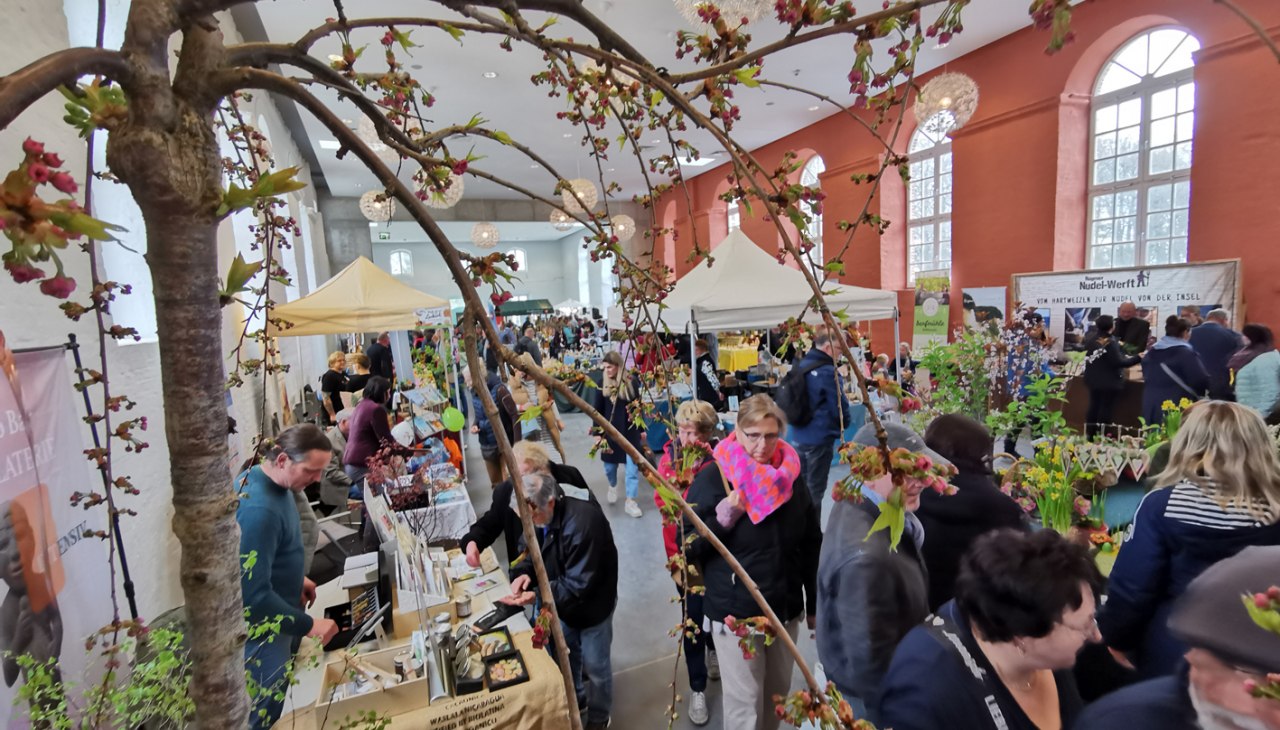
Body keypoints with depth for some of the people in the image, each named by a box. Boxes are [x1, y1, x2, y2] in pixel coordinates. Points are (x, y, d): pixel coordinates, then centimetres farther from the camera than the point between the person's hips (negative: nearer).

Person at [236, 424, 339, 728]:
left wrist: (295, 578, 13)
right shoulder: (259, 509, -35)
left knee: (283, 698, 26)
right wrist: (307, 625, -26)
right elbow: (253, 594, -33)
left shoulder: (262, 478, -4)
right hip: (262, 625, -9)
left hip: (277, 616, 9)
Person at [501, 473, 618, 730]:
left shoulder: (583, 523, -38)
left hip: (591, 605, -7)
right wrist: (523, 573, -22)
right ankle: (575, 699, 53)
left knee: (595, 665, 14)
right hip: (562, 602, 7)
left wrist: (538, 596, -39)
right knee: (566, 656, 26)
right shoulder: (537, 516, -13)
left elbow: (579, 584, -34)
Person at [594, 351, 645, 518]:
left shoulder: (632, 382, -5)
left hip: (630, 430, -1)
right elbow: (598, 410, 0)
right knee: (610, 464, 12)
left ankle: (630, 501, 10)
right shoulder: (602, 384, -4)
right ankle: (613, 486, 44)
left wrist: (641, 429, 7)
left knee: (632, 465, 0)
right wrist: (597, 433, -2)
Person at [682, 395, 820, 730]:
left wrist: (815, 604, 10)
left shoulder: (790, 474, -2)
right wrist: (721, 519, -28)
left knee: (778, 693, 20)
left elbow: (811, 545, 7)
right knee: (745, 702, 5)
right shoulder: (714, 477, -15)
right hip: (735, 611, -4)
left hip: (785, 607, 4)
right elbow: (688, 549, -12)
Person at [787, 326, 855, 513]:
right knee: (815, 489, 4)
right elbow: (840, 406, -13)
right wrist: (843, 424, 7)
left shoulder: (800, 364, 6)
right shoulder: (828, 372, -19)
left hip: (797, 435, 8)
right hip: (819, 438, -8)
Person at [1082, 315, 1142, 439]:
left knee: (1093, 407, 13)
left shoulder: (1090, 338, 0)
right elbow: (1119, 362, -20)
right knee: (1106, 409, 2)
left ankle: (1090, 435, 18)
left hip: (1093, 379, 6)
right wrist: (1137, 358, -12)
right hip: (1108, 381, -6)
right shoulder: (1110, 342, -21)